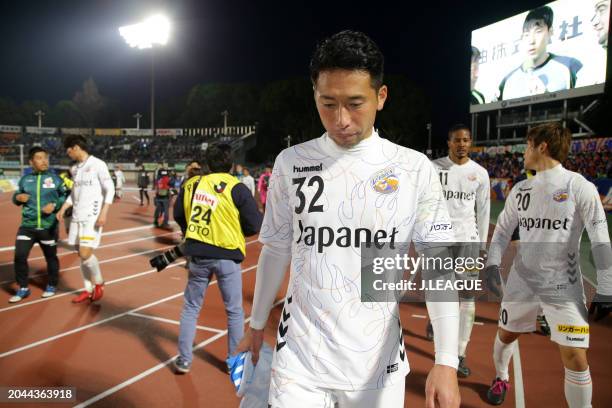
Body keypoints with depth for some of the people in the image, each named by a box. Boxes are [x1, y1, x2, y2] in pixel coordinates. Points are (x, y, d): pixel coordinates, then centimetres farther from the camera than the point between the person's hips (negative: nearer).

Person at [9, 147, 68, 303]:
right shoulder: (25, 179, 5)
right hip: (27, 226, 2)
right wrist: (17, 197, -7)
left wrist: (55, 205, -16)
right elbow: (16, 197, 16)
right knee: (20, 256, -6)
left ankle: (52, 285, 31)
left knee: (51, 257, 10)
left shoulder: (55, 178, -3)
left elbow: (66, 196, 0)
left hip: (48, 227, -2)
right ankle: (23, 288, 12)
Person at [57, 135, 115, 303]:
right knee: (81, 254, 8)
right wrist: (63, 209, 9)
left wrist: (104, 213, -18)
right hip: (77, 216, 7)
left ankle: (99, 283, 11)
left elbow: (110, 189, -10)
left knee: (86, 254, -13)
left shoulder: (98, 165, -9)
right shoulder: (74, 168, 12)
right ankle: (88, 290, 20)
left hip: (92, 216, -7)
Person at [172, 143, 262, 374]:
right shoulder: (237, 188, -10)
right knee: (234, 311, 13)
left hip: (197, 254, 3)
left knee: (191, 308, 18)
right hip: (227, 255, -3)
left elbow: (178, 215, 14)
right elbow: (255, 225, -10)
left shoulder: (192, 184, 3)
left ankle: (184, 360, 24)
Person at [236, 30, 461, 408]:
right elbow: (276, 250, 7)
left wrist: (446, 362, -15)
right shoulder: (291, 163, -2)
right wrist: (257, 324, 12)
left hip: (378, 360, 0)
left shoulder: (415, 169, -6)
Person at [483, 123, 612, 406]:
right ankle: (501, 379, 46)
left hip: (564, 286, -4)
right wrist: (492, 263, -3)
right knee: (506, 334, 18)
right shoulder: (520, 189, 5)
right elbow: (503, 229, 11)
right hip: (522, 280, 5)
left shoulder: (579, 187, -10)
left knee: (575, 358, -7)